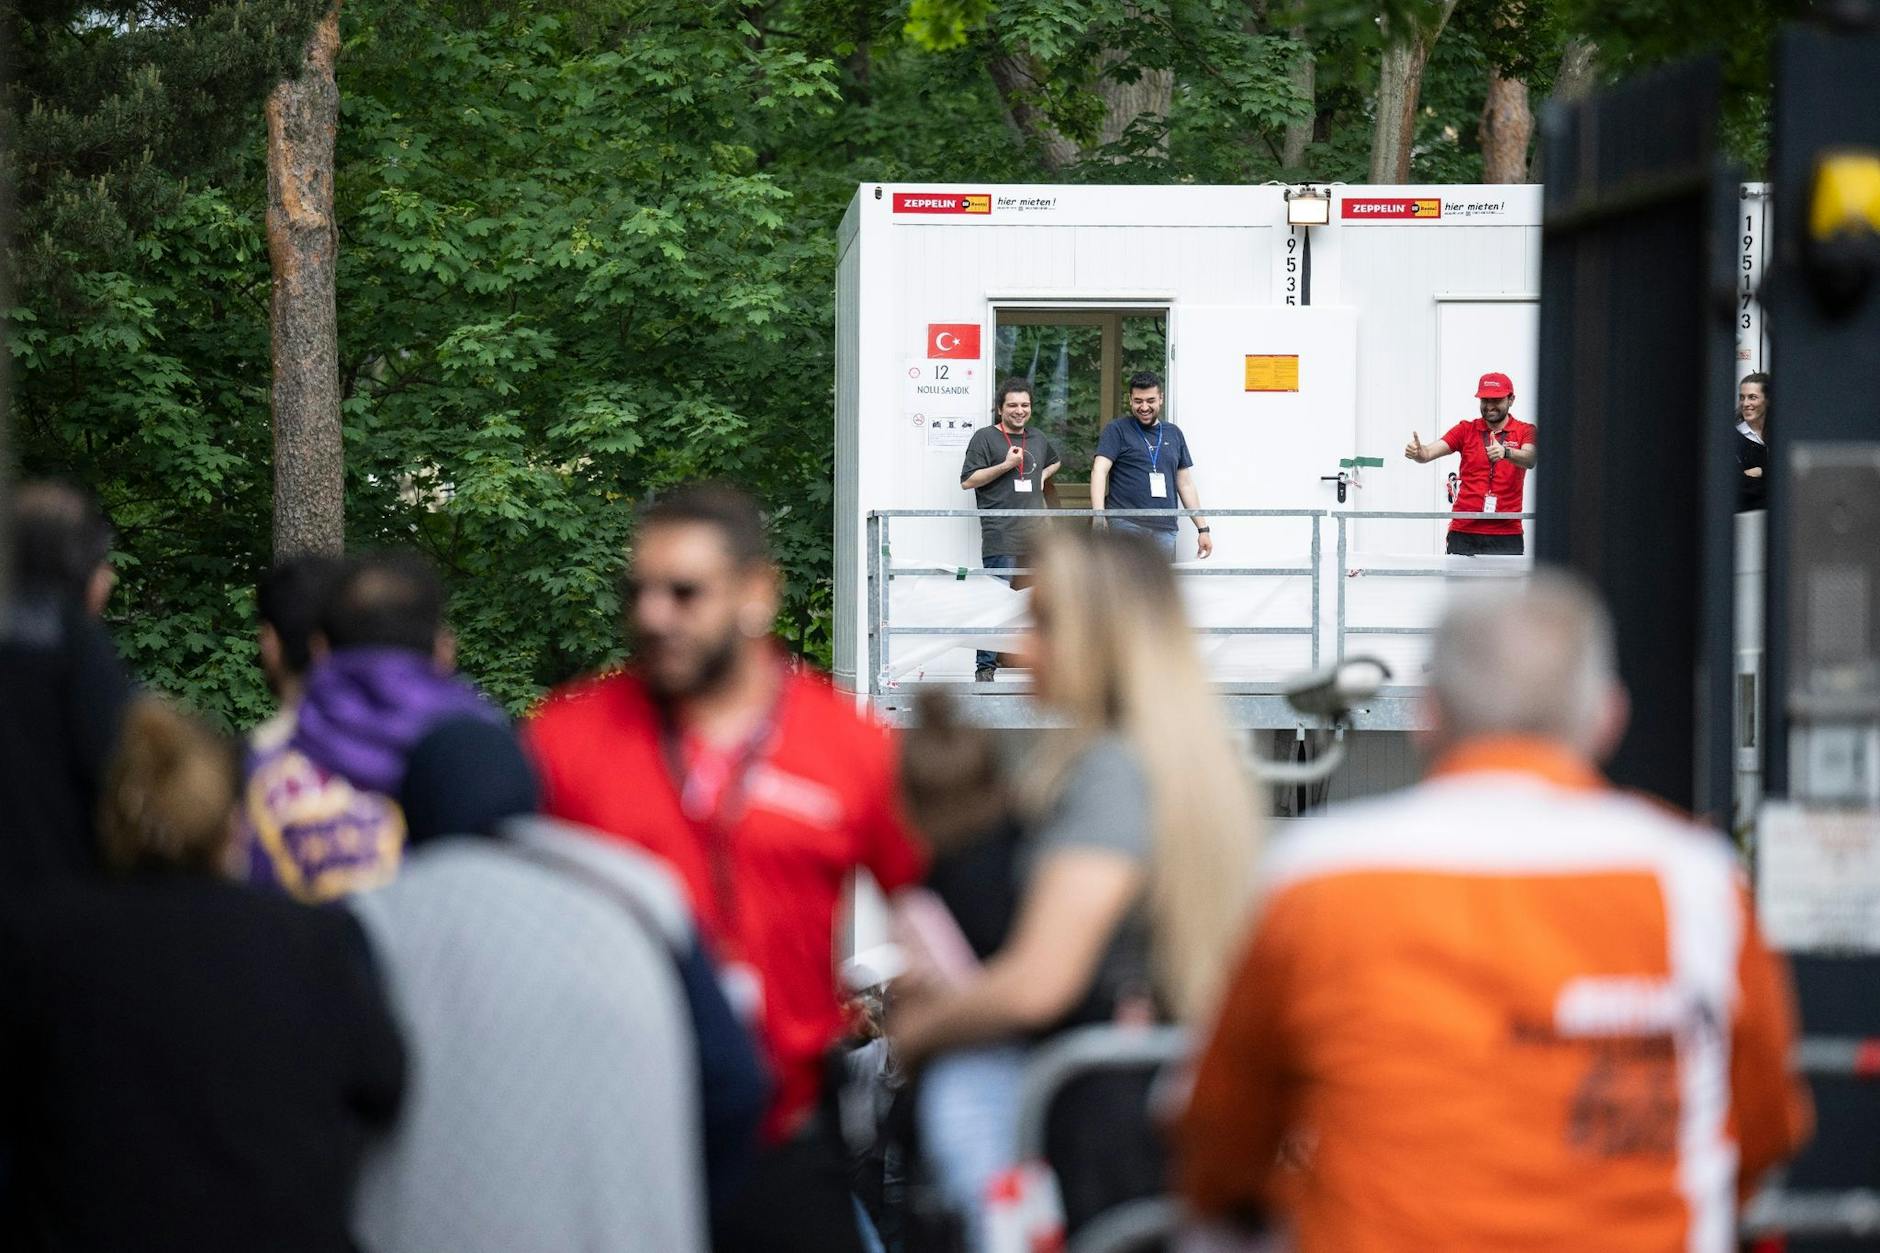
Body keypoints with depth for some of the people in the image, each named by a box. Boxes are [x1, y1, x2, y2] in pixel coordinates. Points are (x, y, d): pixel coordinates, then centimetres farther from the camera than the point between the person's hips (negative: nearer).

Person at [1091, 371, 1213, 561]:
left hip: (1165, 529, 4)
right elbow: (1099, 471, -7)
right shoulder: (1117, 431, 4)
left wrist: (1203, 528, 17)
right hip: (1127, 525, -4)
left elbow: (1186, 484, 21)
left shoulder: (1173, 434, 18)